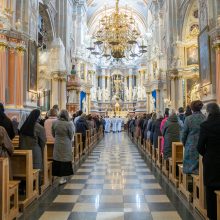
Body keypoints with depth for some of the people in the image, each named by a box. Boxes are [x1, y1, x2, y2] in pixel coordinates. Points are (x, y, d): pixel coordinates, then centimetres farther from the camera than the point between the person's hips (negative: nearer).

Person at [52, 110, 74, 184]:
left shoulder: (54, 122, -4)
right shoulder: (69, 124, -16)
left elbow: (53, 134, 7)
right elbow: (71, 136, -6)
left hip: (57, 144, 4)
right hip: (66, 145, -3)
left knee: (57, 159, 12)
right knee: (65, 160, 6)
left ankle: (58, 175, 21)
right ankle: (63, 178, 11)